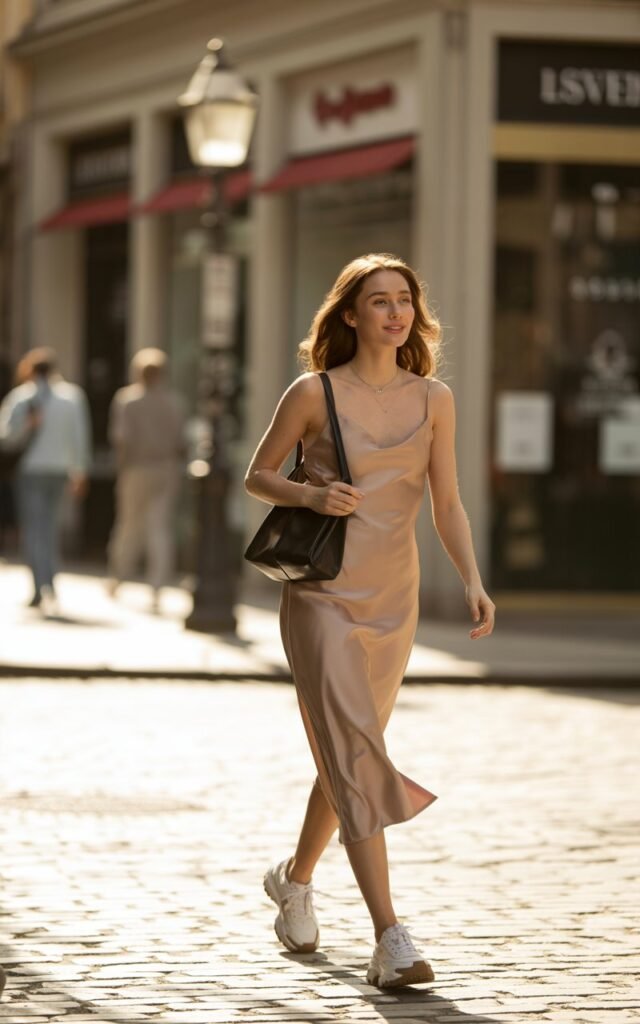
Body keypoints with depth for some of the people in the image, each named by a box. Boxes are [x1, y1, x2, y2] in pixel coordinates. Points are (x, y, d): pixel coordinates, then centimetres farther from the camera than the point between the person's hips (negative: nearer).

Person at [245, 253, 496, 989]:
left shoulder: (433, 399, 5)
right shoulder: (313, 394, -5)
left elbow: (446, 505, 6)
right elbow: (257, 476, 5)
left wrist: (473, 583, -9)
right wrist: (311, 495, -15)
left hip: (393, 601, 5)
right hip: (323, 597, -4)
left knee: (347, 758, 17)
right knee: (355, 761, -15)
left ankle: (294, 878, 43)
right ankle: (390, 941, -21)